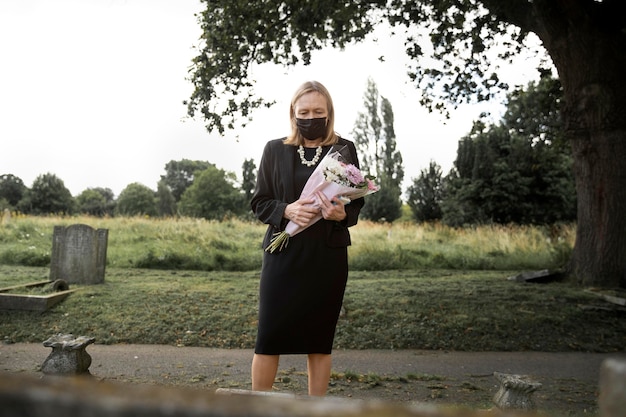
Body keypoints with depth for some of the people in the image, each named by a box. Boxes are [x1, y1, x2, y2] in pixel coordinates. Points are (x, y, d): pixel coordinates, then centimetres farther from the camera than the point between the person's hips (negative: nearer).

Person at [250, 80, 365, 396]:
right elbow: (259, 203, 5)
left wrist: (342, 214, -15)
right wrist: (287, 210, -15)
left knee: (320, 339, 8)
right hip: (283, 255, 0)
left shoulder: (344, 149, 5)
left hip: (328, 257, 1)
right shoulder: (275, 149, 5)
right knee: (269, 337, 1)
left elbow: (357, 204, 8)